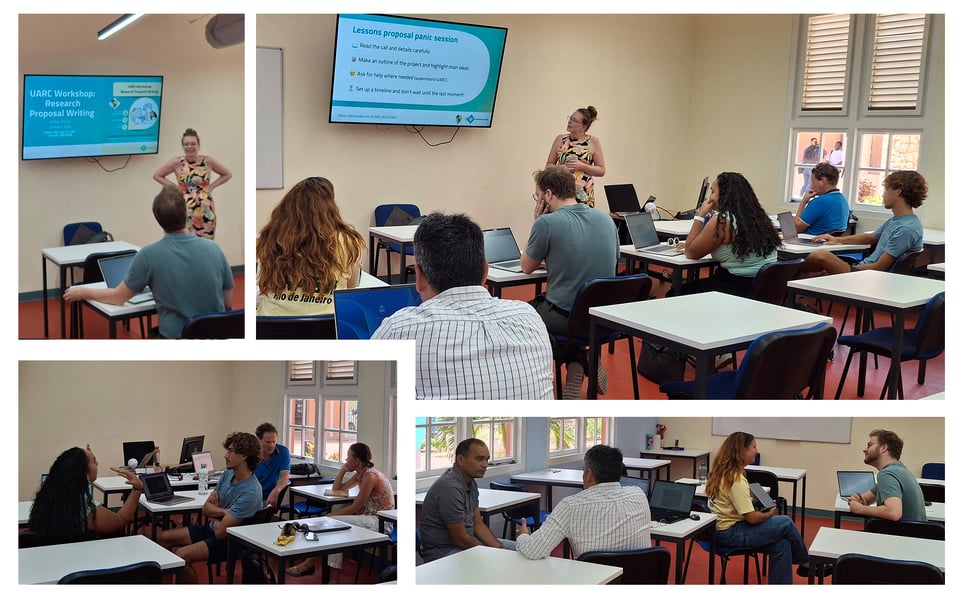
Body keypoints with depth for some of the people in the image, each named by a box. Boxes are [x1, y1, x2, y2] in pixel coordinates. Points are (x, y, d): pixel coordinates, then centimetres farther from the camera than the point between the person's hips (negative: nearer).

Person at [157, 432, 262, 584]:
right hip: (212, 528, 10)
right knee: (162, 538, 6)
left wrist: (214, 515, -2)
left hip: (228, 540, -9)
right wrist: (224, 511, -13)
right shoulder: (227, 474, 1)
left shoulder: (250, 492, -27)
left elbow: (221, 532, -25)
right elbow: (206, 508, 7)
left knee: (181, 556, -26)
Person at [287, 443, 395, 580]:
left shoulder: (370, 476, -18)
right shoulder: (360, 474, 12)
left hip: (379, 522, -9)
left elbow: (355, 508, -17)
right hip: (370, 518, 9)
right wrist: (343, 470, 8)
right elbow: (336, 489, 19)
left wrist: (330, 516, -11)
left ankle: (309, 563, -6)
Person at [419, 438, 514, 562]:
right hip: (442, 551, -10)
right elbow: (460, 539, -22)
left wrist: (499, 548, -4)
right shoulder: (450, 487, -25)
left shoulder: (470, 482, 7)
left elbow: (478, 524, 10)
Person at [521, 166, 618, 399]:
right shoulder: (606, 219, 2)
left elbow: (526, 267, -1)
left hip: (566, 318, -6)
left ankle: (579, 362, 11)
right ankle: (579, 363, 16)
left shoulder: (546, 223, -16)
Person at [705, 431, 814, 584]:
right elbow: (752, 518, -21)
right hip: (729, 534, -9)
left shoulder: (724, 472, 6)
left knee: (781, 545, -1)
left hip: (724, 527, 9)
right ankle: (807, 564, 17)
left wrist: (751, 496, 8)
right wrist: (770, 514, -1)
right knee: (786, 523, -5)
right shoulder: (735, 479, -23)